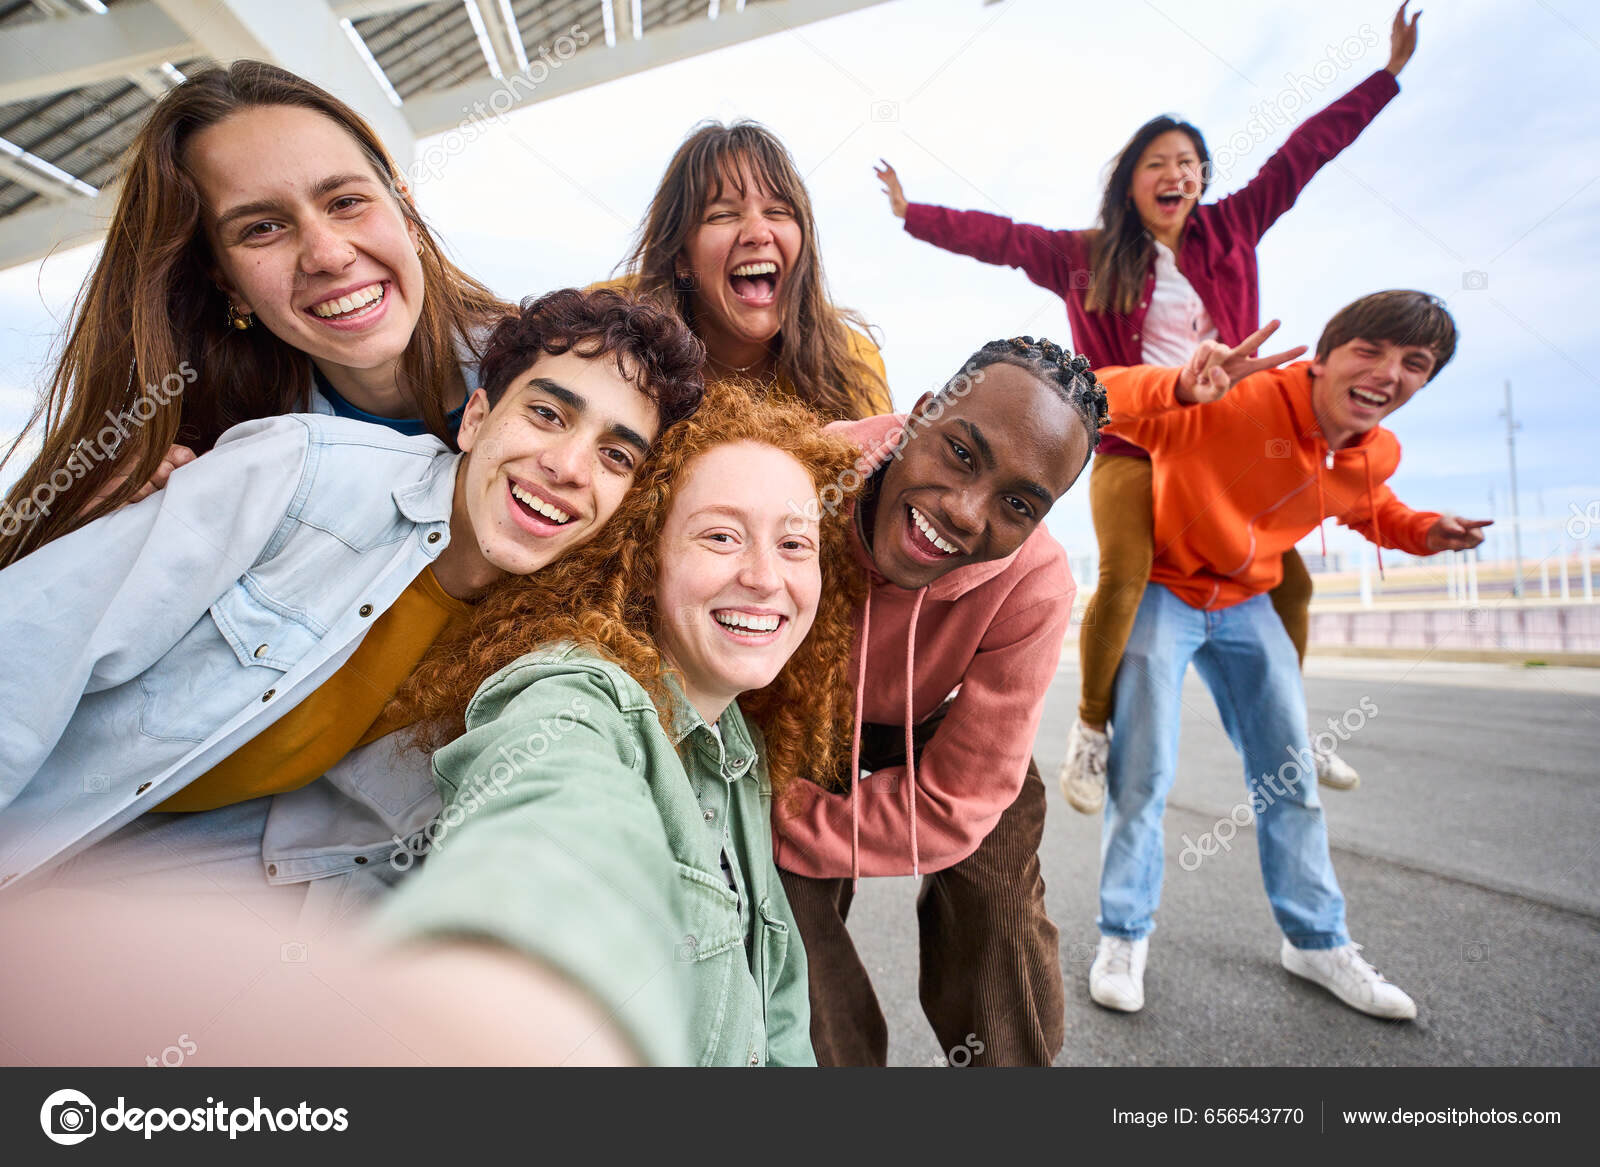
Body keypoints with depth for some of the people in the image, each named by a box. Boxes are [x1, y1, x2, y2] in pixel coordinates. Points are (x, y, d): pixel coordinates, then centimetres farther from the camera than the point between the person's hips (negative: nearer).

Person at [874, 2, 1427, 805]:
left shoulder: (1229, 232, 14)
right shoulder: (1086, 255, 6)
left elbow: (1301, 155, 20)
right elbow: (1002, 238, 7)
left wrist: (1387, 75, 25)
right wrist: (915, 215, 7)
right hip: (1131, 448, -4)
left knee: (1289, 581, 6)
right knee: (1124, 576, -28)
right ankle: (1091, 731, -7)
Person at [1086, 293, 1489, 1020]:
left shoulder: (1377, 455, -5)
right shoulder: (1237, 400, -28)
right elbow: (1098, 399, -36)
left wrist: (1422, 531, 0)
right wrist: (1182, 388, -56)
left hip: (1246, 605, 7)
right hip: (1162, 594, -6)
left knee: (1290, 773, 11)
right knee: (1144, 773, -5)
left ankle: (1316, 941, 31)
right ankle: (1124, 935, 16)